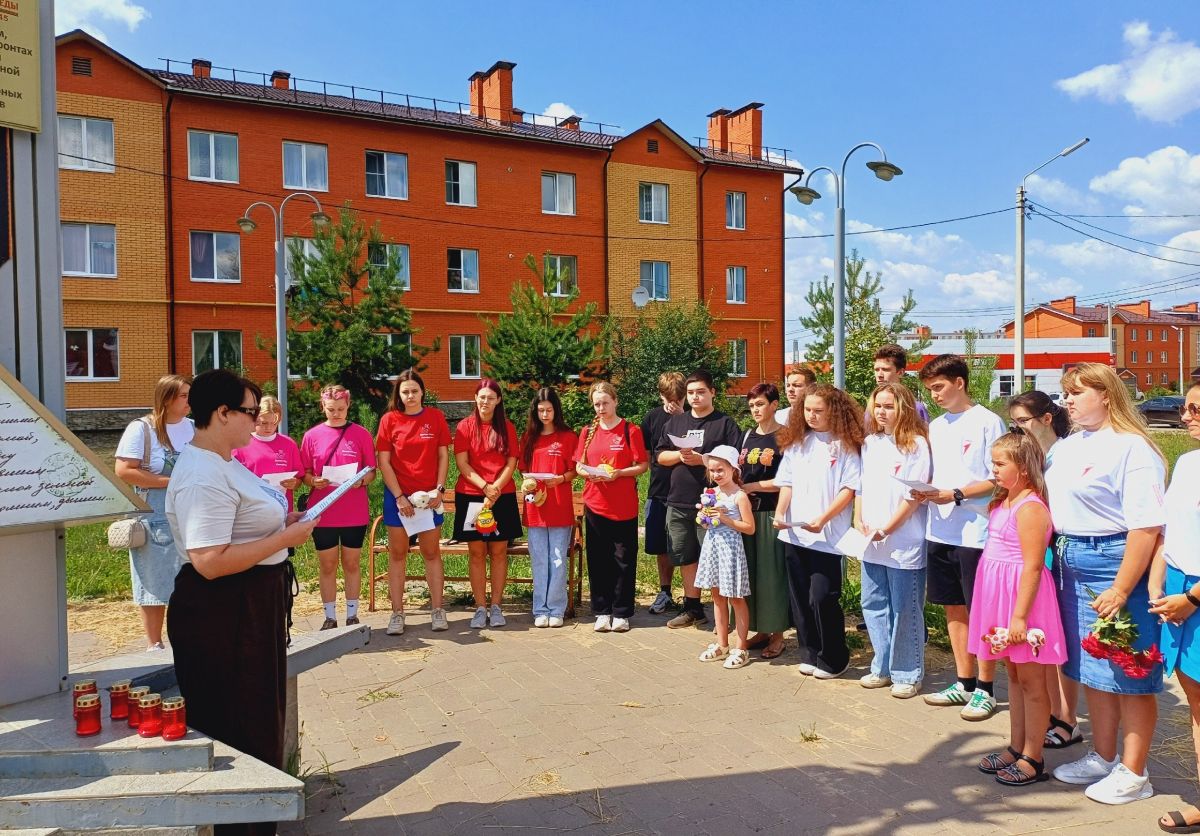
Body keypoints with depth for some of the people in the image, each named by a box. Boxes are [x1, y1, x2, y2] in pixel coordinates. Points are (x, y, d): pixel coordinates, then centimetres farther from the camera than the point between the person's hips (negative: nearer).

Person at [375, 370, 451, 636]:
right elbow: (384, 462, -3)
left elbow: (443, 455, 4)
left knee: (432, 552, 5)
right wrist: (399, 496, -9)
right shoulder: (389, 420, -1)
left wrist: (439, 489, -6)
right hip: (397, 496, 0)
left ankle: (437, 610, 12)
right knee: (397, 553, 5)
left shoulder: (435, 417, 2)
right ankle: (397, 613, 11)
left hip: (428, 495, 0)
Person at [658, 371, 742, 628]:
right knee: (686, 557, 12)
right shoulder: (674, 422, 14)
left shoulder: (725, 423, -1)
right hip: (679, 502, 5)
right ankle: (692, 608, 25)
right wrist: (679, 455, -8)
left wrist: (702, 459, -18)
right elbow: (660, 456, 12)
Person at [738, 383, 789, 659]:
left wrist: (752, 486, -11)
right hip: (747, 511, 6)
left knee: (772, 572, 0)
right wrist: (737, 489, 0)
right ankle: (761, 629, 21)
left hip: (772, 511, -6)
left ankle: (778, 634, 12)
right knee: (750, 571, 9)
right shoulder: (748, 435, 12)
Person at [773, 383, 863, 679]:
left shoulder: (845, 444, -4)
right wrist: (780, 512, -3)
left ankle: (833, 659, 14)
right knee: (800, 597, 11)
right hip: (794, 533, 5)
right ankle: (809, 654, 25)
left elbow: (849, 488, -9)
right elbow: (787, 482, 12)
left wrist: (823, 519, -18)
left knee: (822, 598, -5)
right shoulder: (797, 441, 11)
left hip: (827, 536, -5)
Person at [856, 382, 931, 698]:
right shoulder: (870, 443, 11)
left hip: (904, 542, -6)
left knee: (905, 610, 3)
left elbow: (915, 494, -13)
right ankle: (882, 668, 28)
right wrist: (859, 520, 3)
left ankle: (907, 675, 17)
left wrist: (887, 528, -14)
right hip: (871, 541, 7)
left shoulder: (916, 444, -8)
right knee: (873, 605, 13)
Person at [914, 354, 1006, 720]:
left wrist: (955, 495, -19)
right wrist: (926, 492, -3)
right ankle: (964, 683, 25)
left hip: (975, 533, -7)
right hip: (940, 532, 7)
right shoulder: (936, 426, 13)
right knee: (954, 609, 13)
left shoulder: (987, 422, -8)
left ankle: (986, 690, 15)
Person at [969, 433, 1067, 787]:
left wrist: (1019, 616, -22)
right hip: (1002, 596, 9)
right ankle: (1016, 747, 27)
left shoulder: (1030, 508, -19)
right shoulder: (1004, 503, 10)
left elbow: (1032, 567, -21)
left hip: (1023, 597, -9)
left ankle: (1033, 759, 14)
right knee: (1013, 675, 16)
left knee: (1031, 680, 3)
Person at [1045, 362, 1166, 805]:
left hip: (1115, 565, -8)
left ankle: (1133, 774, 18)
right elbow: (1054, 505, 18)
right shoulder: (1067, 446, 10)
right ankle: (1103, 757, 32)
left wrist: (1121, 589, -22)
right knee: (1091, 669, 17)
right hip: (1071, 567, 8)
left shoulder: (1132, 448, -15)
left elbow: (1146, 525, -20)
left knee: (1128, 673, 4)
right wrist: (1056, 558, 10)